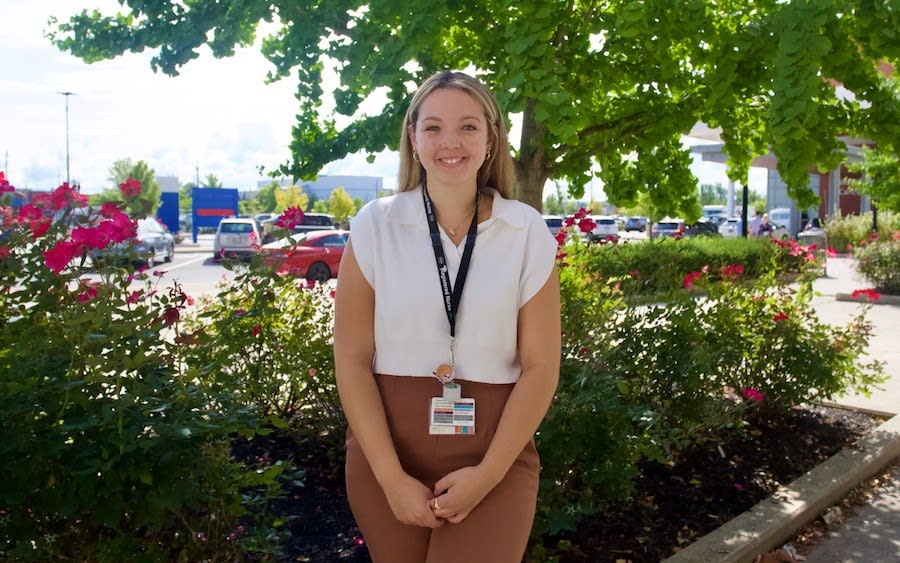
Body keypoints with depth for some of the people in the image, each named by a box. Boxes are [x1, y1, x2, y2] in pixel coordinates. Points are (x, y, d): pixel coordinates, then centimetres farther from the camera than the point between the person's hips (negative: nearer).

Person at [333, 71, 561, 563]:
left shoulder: (528, 234, -2)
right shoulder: (375, 227, -3)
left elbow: (541, 367, -2)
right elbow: (351, 358, -4)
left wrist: (487, 474, -10)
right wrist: (392, 478, -10)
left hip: (495, 454, 0)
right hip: (387, 449, 1)